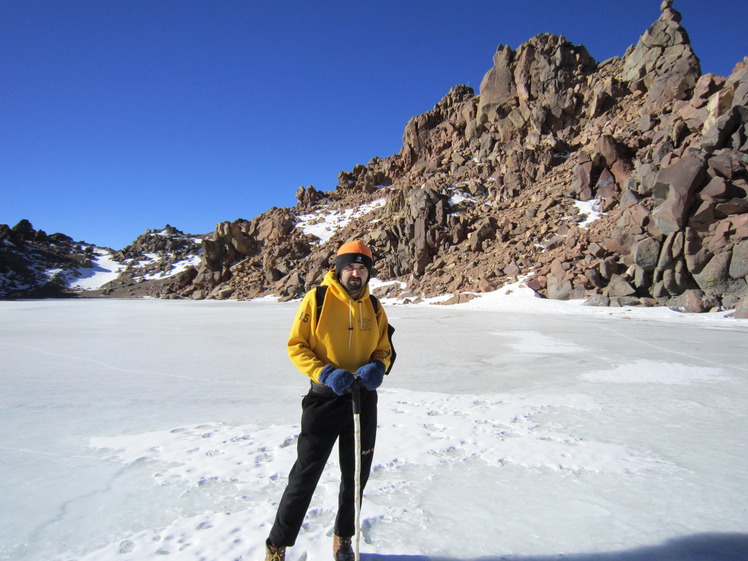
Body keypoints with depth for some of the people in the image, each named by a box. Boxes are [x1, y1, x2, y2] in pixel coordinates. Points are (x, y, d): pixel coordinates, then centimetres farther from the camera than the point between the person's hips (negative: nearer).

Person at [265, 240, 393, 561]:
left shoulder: (374, 307, 4)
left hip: (364, 399, 5)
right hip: (325, 397, -4)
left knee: (356, 476, 17)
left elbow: (384, 349, 12)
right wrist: (324, 372, -22)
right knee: (305, 476, 3)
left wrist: (377, 366, -11)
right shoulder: (317, 299, -9)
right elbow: (296, 345, -8)